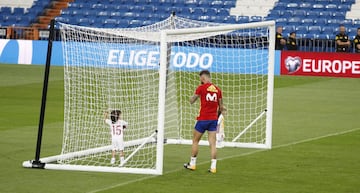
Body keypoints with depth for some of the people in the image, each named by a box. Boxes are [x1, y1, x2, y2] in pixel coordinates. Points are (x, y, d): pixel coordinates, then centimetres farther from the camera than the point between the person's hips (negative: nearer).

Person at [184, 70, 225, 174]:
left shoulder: (201, 88, -8)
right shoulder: (217, 89, 4)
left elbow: (191, 101, 0)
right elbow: (221, 106, 8)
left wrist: (192, 97, 21)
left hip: (203, 119, -3)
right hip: (213, 119, 4)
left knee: (195, 141, 12)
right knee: (213, 143, 2)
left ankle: (192, 164, 19)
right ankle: (213, 166, -4)